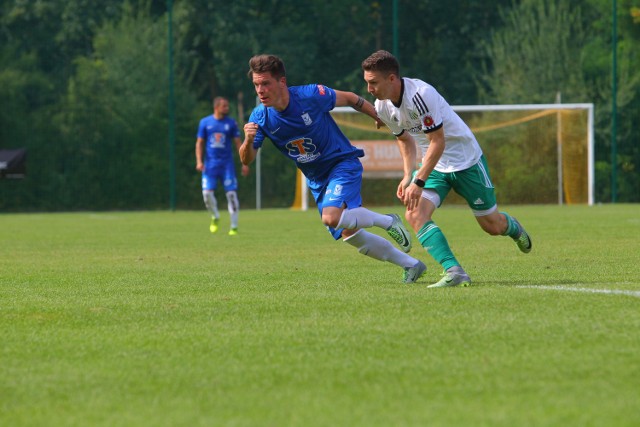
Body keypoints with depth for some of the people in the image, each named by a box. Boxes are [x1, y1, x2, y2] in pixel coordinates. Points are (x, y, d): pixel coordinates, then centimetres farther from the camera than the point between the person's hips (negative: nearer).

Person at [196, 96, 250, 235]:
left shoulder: (231, 123, 4)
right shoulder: (205, 122, 4)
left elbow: (238, 143, 6)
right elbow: (199, 143, 7)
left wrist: (244, 163, 0)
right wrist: (199, 161, -4)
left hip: (227, 164, 0)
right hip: (210, 165, 0)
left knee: (231, 193, -7)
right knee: (207, 192, -9)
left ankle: (234, 227, -1)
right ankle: (215, 217, 18)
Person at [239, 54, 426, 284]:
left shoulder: (310, 95, -21)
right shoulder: (261, 117, -11)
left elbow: (349, 98, -5)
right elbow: (246, 159, -15)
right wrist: (248, 140, -37)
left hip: (342, 163, -6)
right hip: (317, 180, 6)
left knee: (332, 218, -29)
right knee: (349, 234, 5)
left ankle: (388, 221, -5)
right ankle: (411, 264, 20)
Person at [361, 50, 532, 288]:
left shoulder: (420, 94, -31)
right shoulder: (382, 107, -7)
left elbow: (438, 142, -29)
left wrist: (419, 182, -32)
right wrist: (408, 176, 1)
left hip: (465, 159, -6)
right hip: (433, 165, 6)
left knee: (493, 226, 7)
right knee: (414, 214, -21)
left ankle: (512, 227, 45)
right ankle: (454, 272, -26)